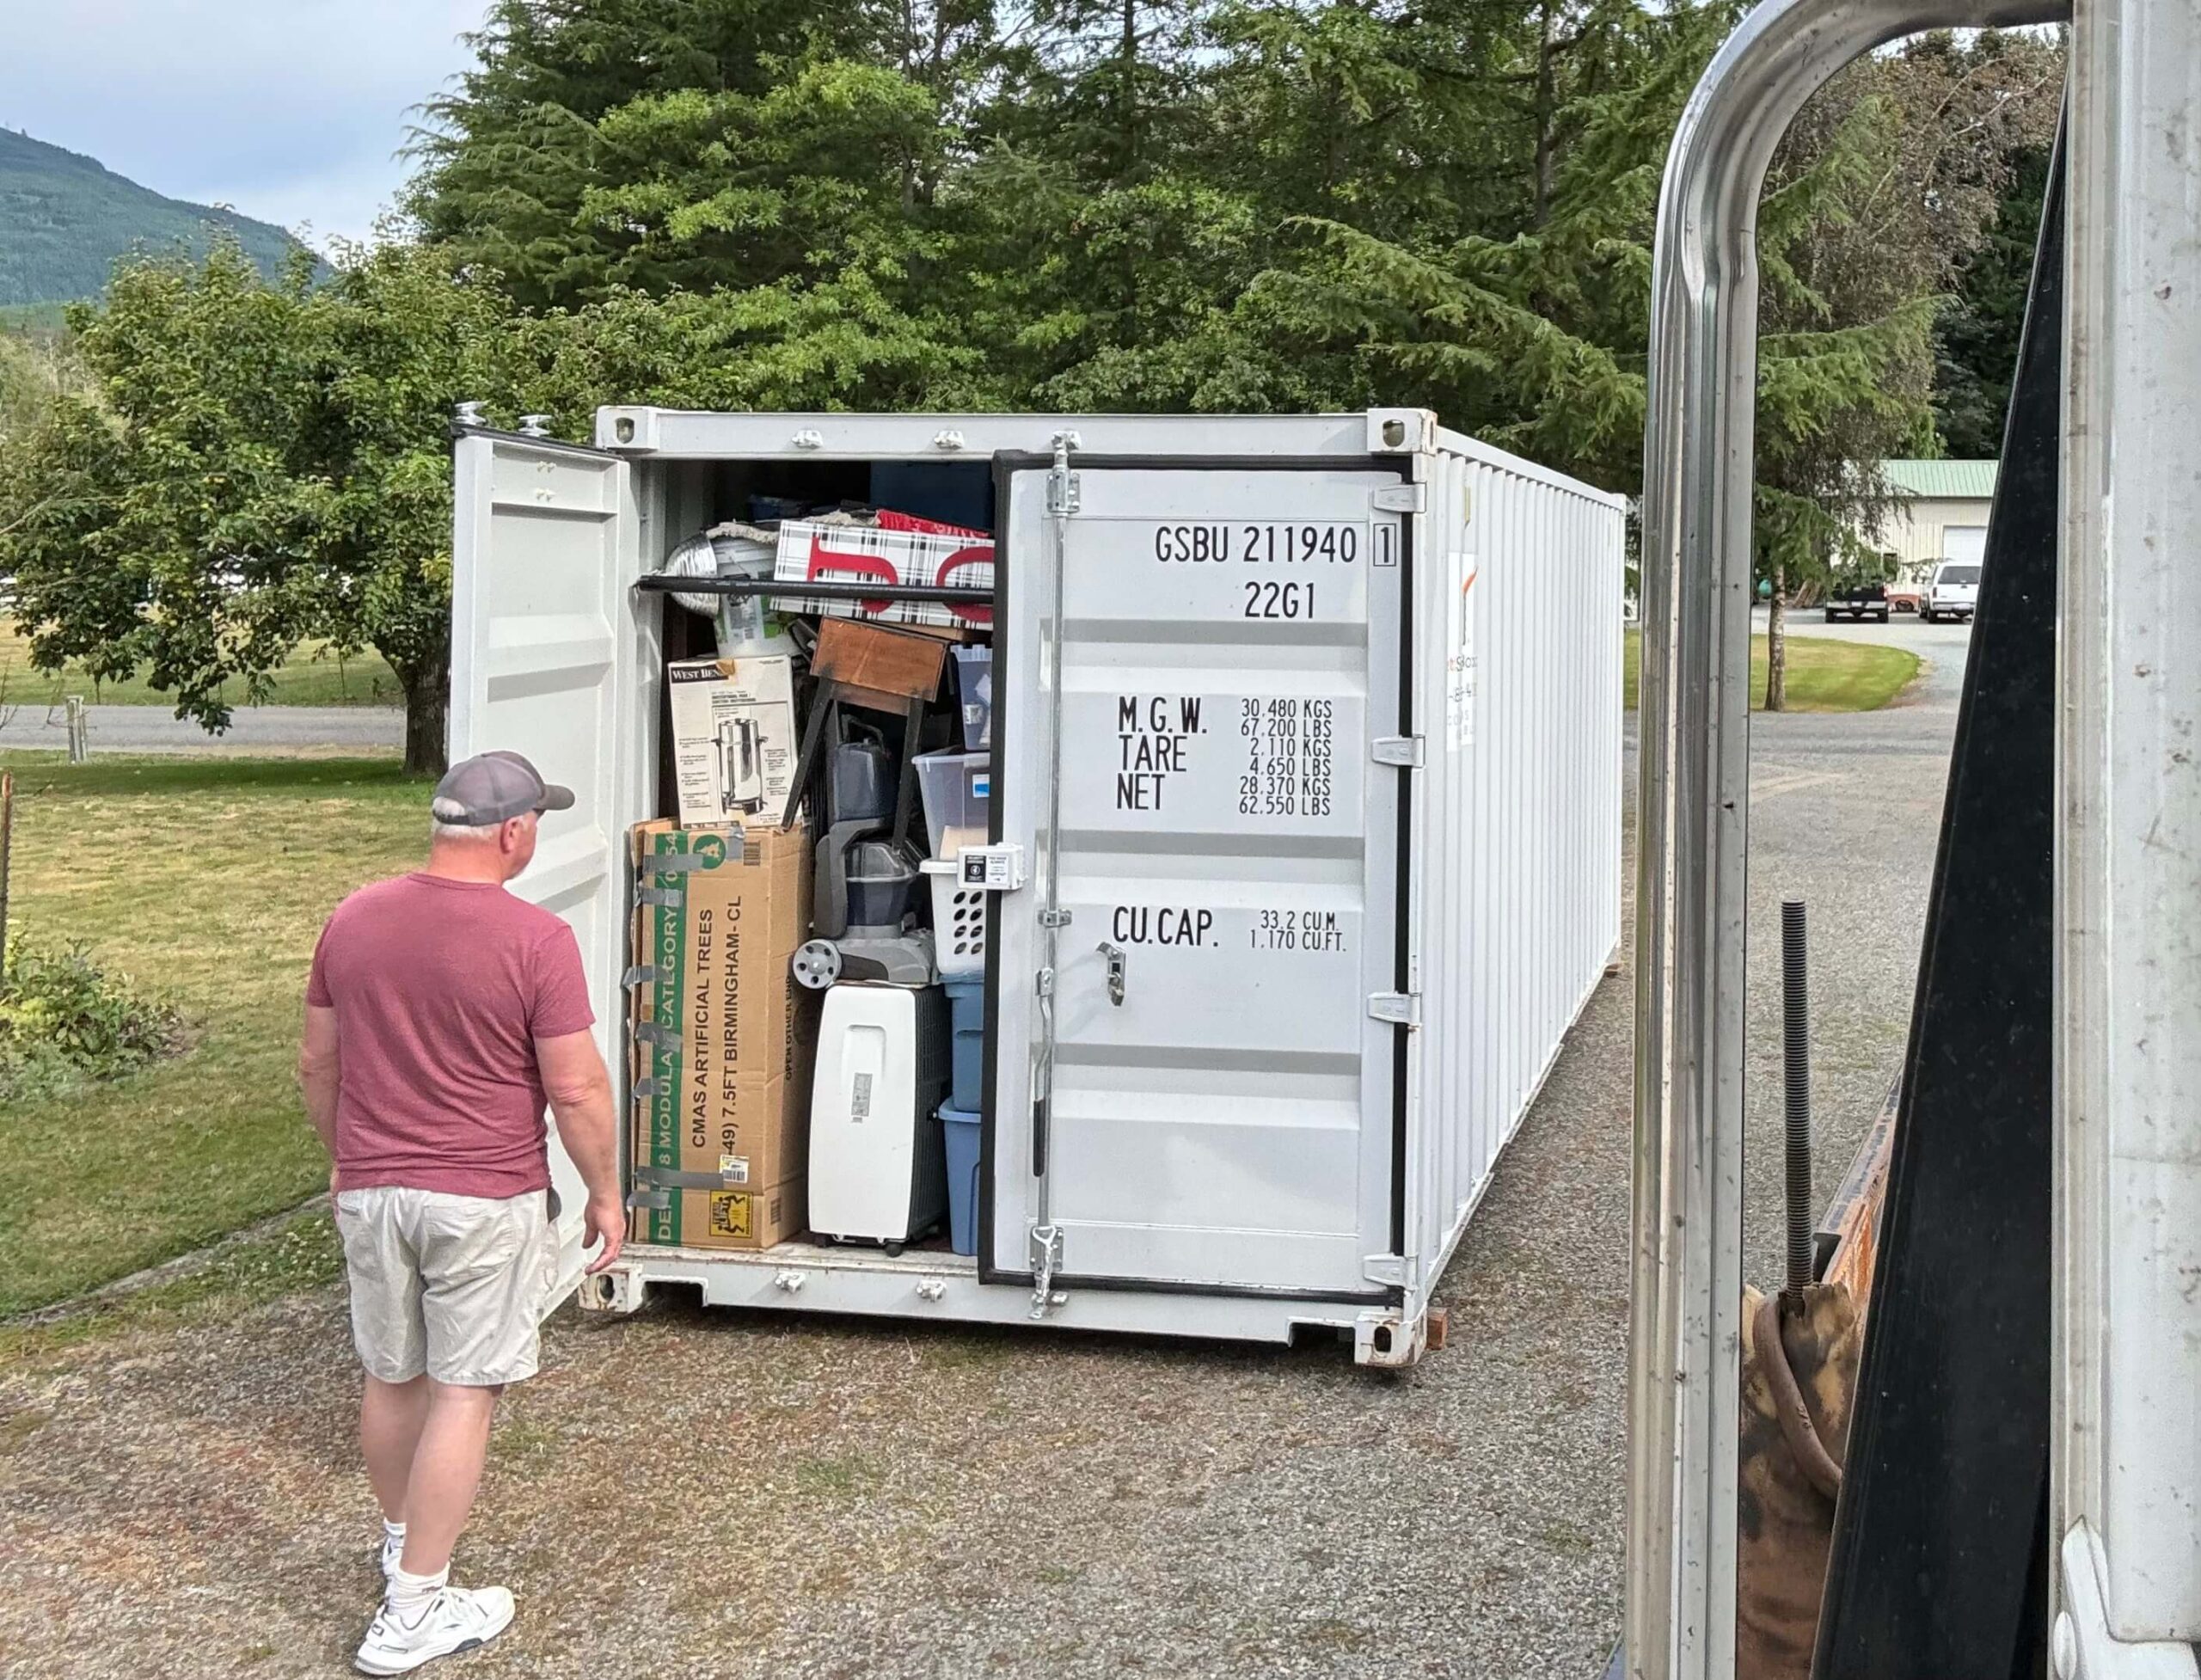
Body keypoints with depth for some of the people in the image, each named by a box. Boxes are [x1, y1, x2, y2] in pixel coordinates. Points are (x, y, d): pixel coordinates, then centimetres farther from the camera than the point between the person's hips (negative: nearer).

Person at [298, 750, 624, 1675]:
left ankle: (402, 1537, 41)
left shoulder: (353, 919, 0)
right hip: (485, 1200, -5)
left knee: (390, 1377, 20)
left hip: (370, 1191, 6)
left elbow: (317, 1064, 9)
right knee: (463, 1393, 3)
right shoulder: (535, 940, -16)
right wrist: (604, 1192, 0)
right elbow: (576, 1088, -14)